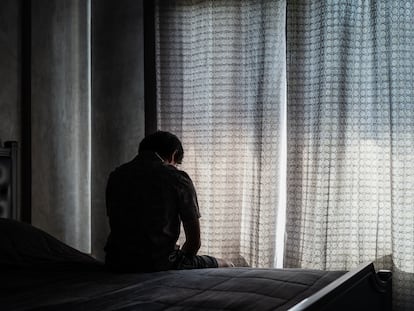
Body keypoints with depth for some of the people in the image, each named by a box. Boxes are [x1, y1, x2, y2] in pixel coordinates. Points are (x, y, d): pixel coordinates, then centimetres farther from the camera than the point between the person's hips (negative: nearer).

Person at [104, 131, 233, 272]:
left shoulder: (115, 176, 9)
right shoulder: (178, 179, -5)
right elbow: (194, 241, -3)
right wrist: (178, 265, 17)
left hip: (117, 265, 6)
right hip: (160, 263, -6)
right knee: (225, 265, 19)